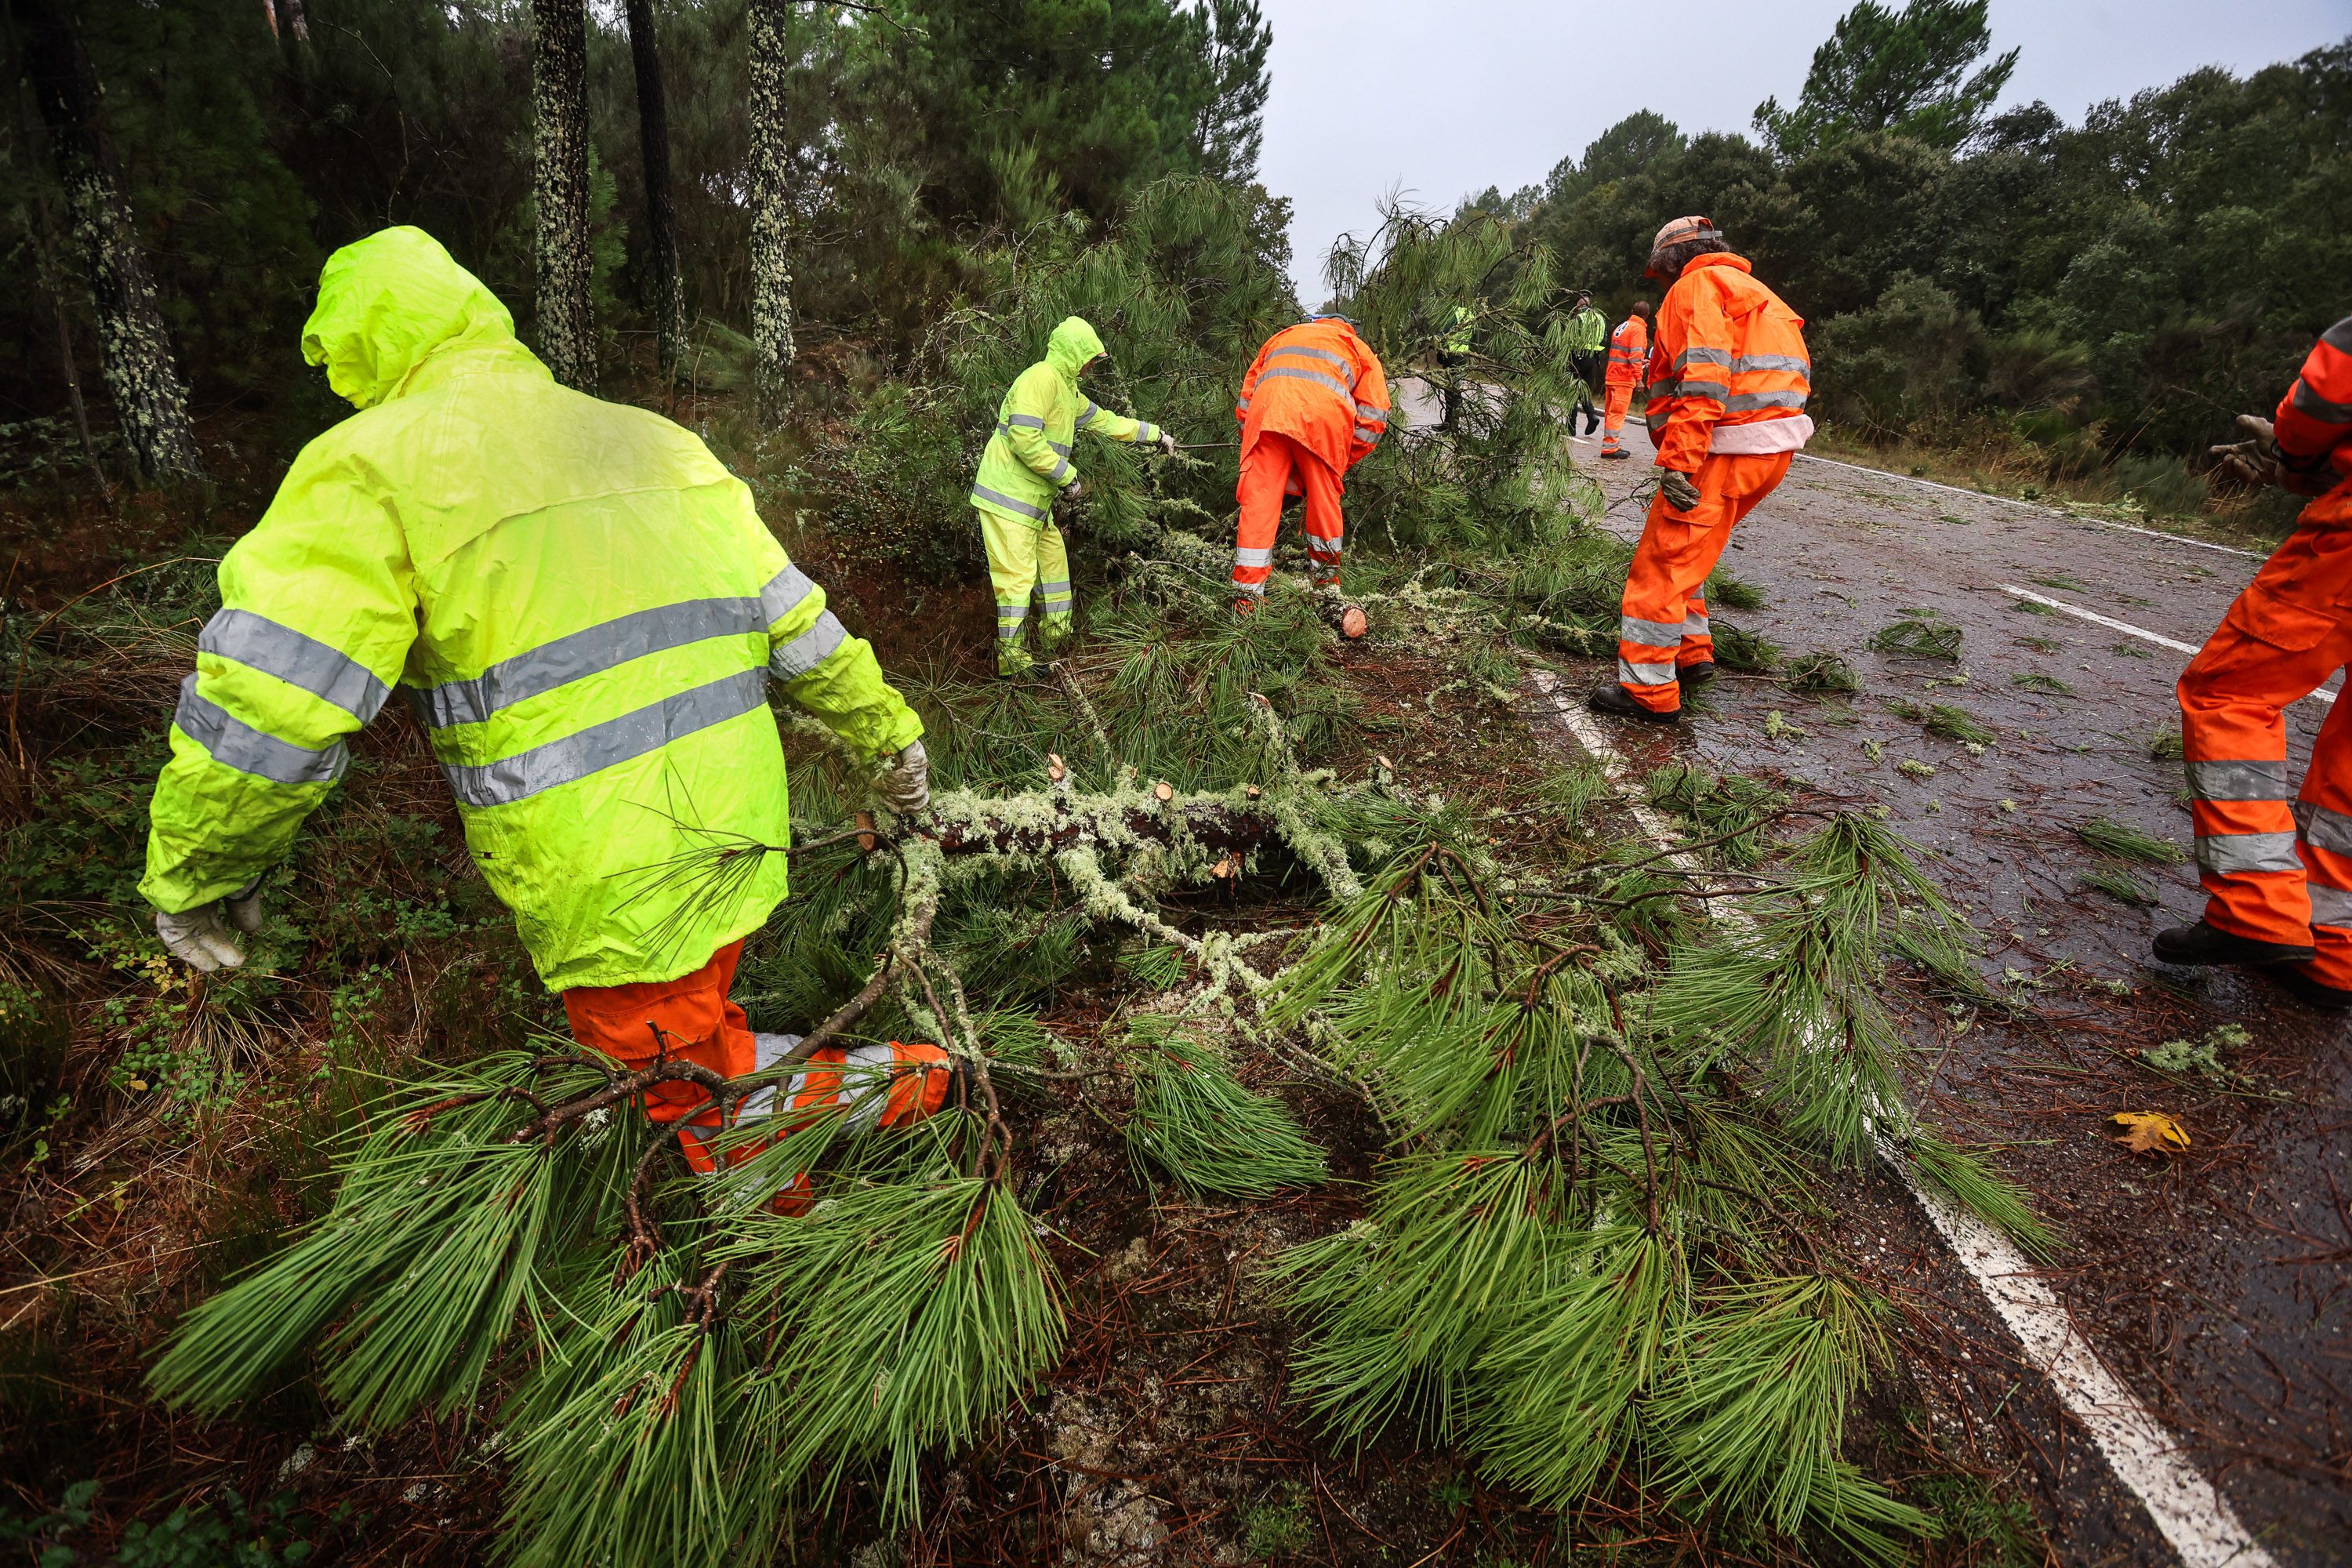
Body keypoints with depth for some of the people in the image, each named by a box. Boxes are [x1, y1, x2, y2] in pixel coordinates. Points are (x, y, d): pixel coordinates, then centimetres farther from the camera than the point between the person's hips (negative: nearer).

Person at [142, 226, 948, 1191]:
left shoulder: (376, 461, -7)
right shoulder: (657, 442, 11)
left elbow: (260, 708, -12)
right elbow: (794, 618, 10)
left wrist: (188, 878, 4)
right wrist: (886, 731, 20)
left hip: (618, 890, -7)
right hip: (738, 838, 7)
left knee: (674, 1056, 15)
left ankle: (889, 1085, 17)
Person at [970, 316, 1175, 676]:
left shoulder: (1067, 390, 18)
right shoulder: (1041, 378, -16)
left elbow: (1105, 421, 27)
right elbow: (1025, 439, -25)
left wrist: (1156, 434, 31)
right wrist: (1068, 476, -18)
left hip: (1035, 498, 10)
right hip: (1009, 496, -10)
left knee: (1053, 559, 17)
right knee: (1018, 572, -9)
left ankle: (1054, 634, 30)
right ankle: (1011, 656, -4)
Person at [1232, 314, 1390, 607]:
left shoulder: (1280, 337, 40)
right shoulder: (1359, 348, 33)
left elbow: (1245, 401, 31)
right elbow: (1374, 416, 20)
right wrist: (1343, 463, 25)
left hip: (1267, 408, 2)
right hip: (1324, 410, -1)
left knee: (1259, 498, 1)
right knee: (1324, 496, 14)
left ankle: (1247, 595, -2)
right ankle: (1325, 577, 28)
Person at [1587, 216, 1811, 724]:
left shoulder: (1697, 287, -3)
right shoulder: (1749, 291, 28)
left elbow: (1704, 376, -19)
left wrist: (1678, 462, -24)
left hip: (1727, 450, -10)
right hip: (1770, 450, 10)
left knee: (1660, 564, -7)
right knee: (1678, 550, 23)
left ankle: (1648, 691, -5)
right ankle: (1692, 652, 26)